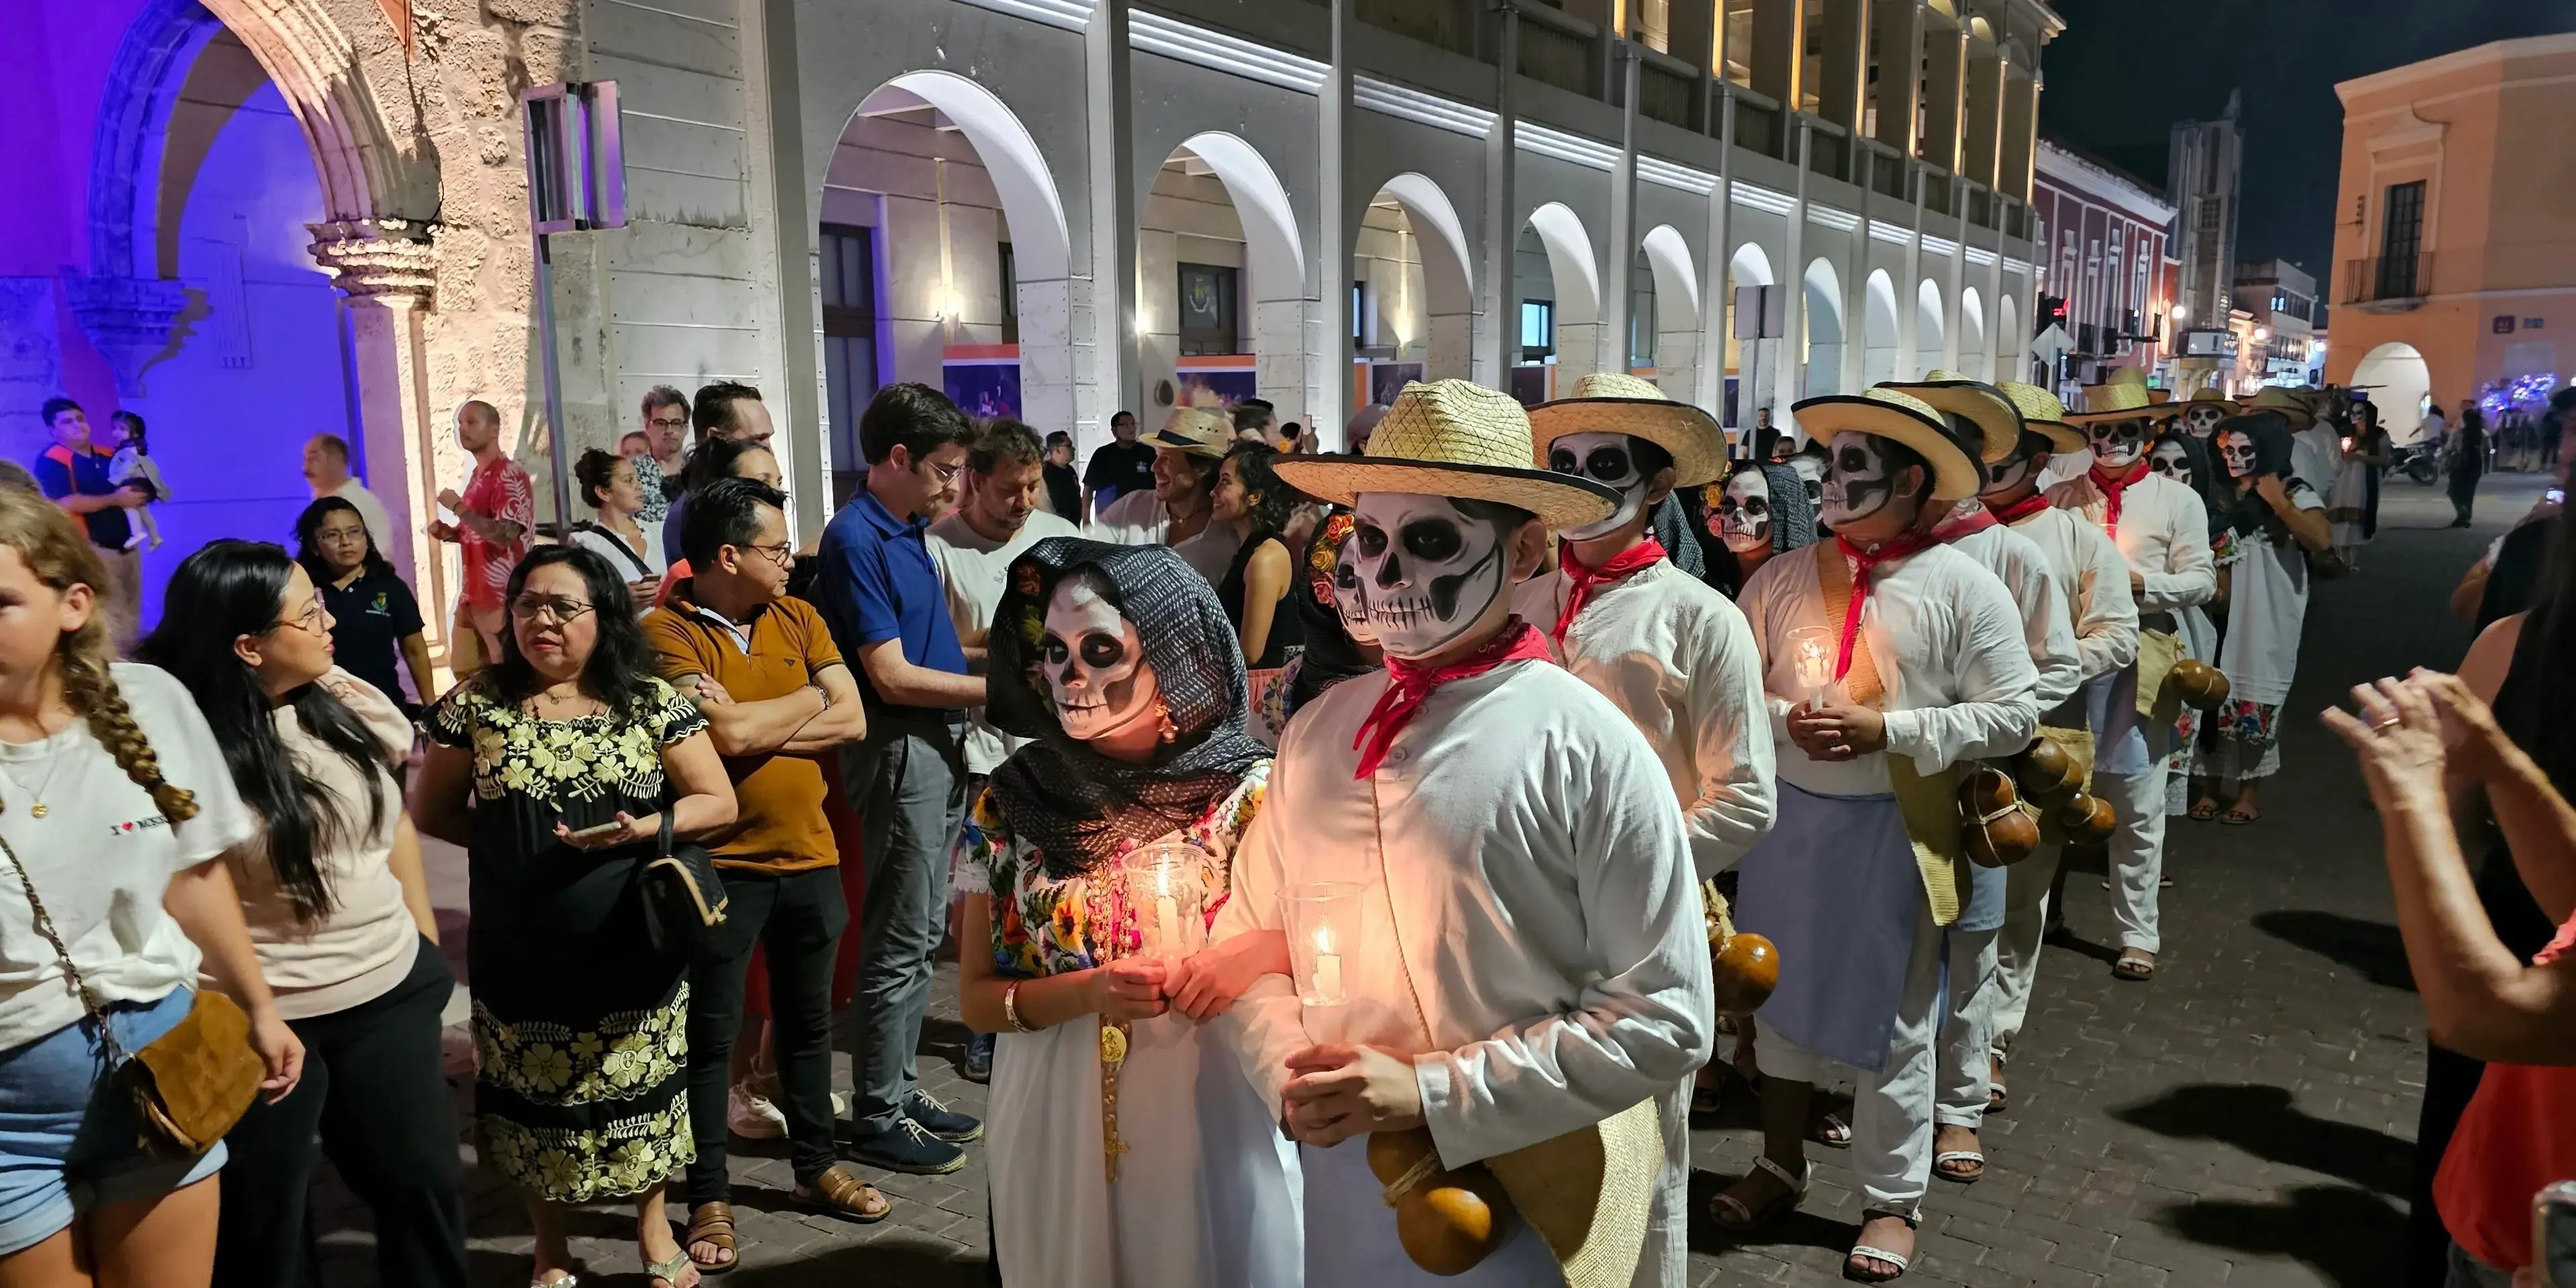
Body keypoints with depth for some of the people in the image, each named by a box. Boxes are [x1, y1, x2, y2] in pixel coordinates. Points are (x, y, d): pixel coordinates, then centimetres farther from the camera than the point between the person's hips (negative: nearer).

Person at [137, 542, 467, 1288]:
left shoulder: (344, 699, 1)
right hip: (265, 1020, -5)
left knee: (425, 1181, 16)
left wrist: (426, 942, 12)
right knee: (266, 1222, 14)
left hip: (391, 994, 5)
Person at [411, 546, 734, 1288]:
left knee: (638, 1086, 10)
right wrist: (507, 842, -6)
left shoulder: (650, 702, -5)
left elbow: (719, 803, -4)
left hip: (630, 943, -1)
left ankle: (653, 1226, 34)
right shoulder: (476, 703, -2)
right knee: (536, 1092, 13)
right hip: (520, 948, 1)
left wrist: (644, 828, -21)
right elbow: (430, 811, 7)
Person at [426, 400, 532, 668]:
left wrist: (458, 507, -17)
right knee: (466, 673, 11)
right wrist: (448, 533, 9)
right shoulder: (478, 477, 16)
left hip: (503, 598, -9)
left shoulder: (510, 476, -12)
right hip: (475, 595, 9)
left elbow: (505, 535, -24)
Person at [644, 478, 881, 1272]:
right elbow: (728, 735, -25)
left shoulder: (799, 620, 5)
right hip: (720, 863, -5)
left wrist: (753, 724, -16)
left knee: (808, 1020, 18)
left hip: (810, 855, 5)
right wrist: (808, 699, -8)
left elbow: (853, 722, -4)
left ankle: (816, 1167, 34)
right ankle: (708, 1198, 21)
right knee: (711, 1034, 6)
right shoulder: (669, 632, -12)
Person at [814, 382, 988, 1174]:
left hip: (938, 744, 9)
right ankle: (878, 1120, 12)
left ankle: (902, 1088, 28)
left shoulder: (909, 531, 12)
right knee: (899, 942, 0)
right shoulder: (856, 537, -15)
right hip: (899, 751, -9)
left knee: (922, 932, 16)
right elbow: (892, 677, -19)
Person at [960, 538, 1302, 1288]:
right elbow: (975, 1000, -1)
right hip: (1058, 1131, 2)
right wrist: (1089, 990, -18)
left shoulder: (1252, 793, -10)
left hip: (1209, 1125, -1)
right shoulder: (1011, 802, -4)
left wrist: (1267, 952, -23)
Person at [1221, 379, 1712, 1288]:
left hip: (1536, 1213, -4)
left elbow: (1664, 1016, -14)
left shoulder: (1588, 748, -14)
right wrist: (1287, 1075, -11)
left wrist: (1432, 1092, -18)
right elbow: (1248, 935, 7)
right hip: (1342, 1194, 4)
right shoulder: (1319, 731, 0)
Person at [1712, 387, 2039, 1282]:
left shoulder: (1964, 588, -8)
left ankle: (1891, 1202, 28)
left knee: (1891, 1023, 10)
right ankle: (1782, 1166, 37)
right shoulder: (1781, 579, 1)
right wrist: (1784, 719, -14)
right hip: (1786, 821, 3)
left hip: (1896, 832, -3)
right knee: (1781, 1002, 16)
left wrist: (1889, 728, -18)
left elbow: (2014, 715, -9)